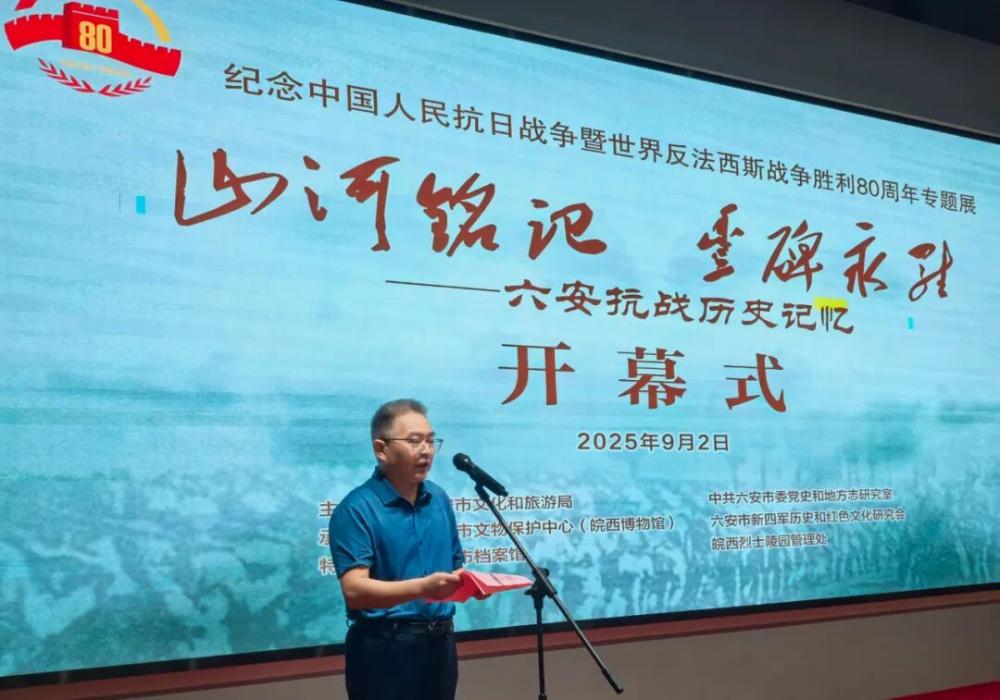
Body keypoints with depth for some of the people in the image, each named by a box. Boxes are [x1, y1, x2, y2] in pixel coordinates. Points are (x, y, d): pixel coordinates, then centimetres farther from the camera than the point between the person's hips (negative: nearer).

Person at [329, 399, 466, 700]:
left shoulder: (439, 499, 9)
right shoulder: (357, 509, -12)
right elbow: (354, 590, -20)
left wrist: (468, 582, -6)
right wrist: (421, 588, -33)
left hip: (440, 642, 6)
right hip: (384, 648, -6)